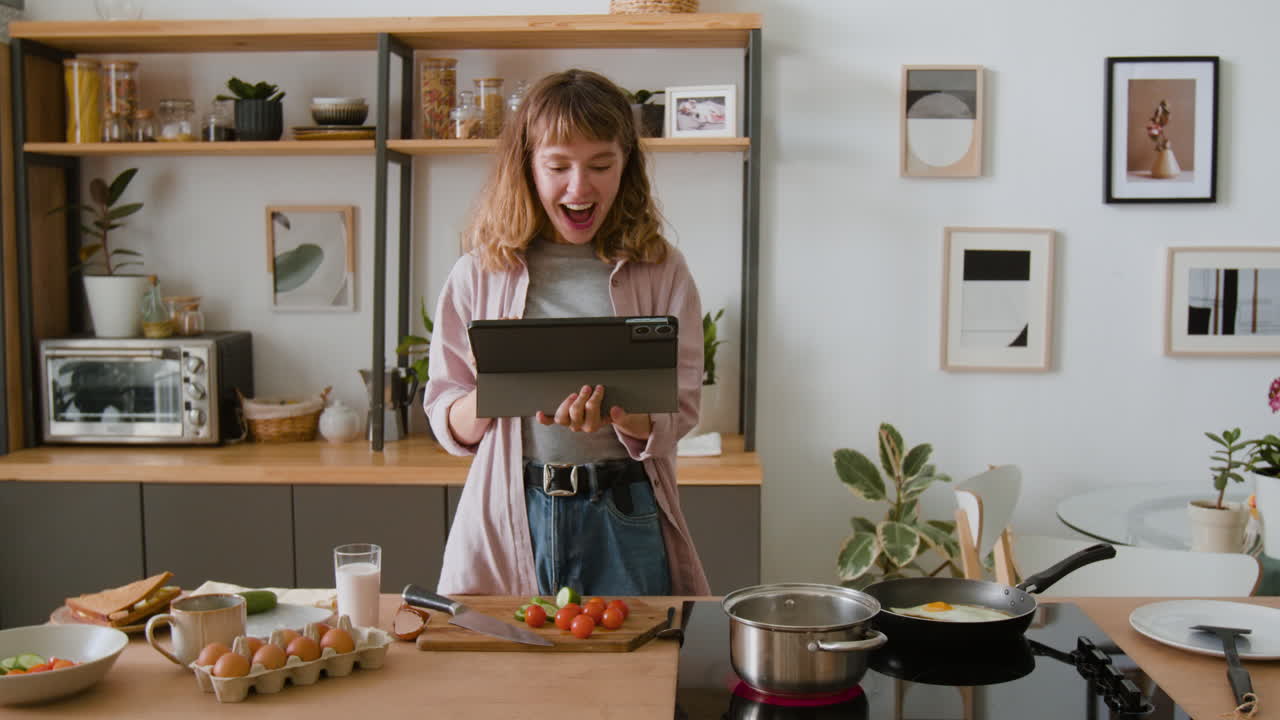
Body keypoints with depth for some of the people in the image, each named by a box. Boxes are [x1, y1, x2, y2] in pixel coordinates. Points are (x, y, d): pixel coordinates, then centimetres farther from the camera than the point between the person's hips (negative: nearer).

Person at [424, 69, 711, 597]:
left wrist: (614, 412, -25)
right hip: (508, 519, 0)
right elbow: (450, 428, 3)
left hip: (624, 519, 0)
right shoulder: (479, 274, 2)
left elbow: (674, 419, -4)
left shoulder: (660, 272, 1)